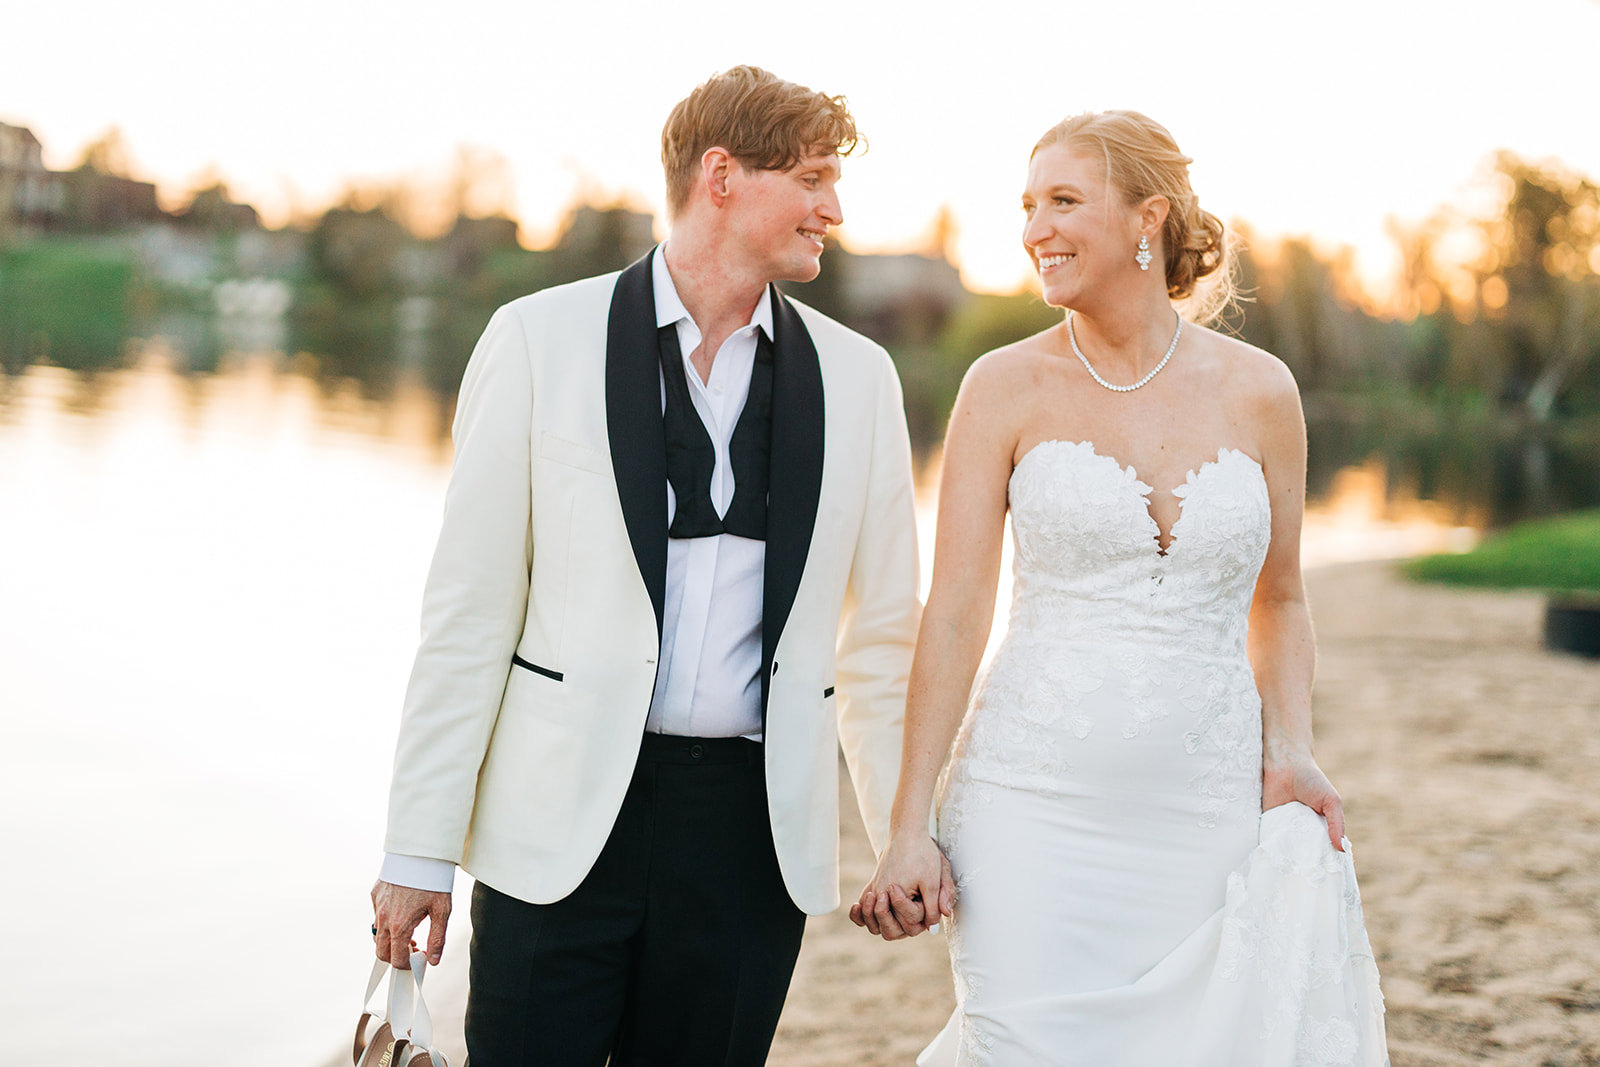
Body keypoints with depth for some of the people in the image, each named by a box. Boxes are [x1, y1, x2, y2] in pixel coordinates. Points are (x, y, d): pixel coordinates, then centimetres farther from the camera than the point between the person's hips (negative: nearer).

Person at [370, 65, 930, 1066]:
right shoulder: (542, 338, -1)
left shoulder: (857, 375, 8)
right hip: (563, 825, -2)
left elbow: (881, 634, 13)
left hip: (753, 828, 2)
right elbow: (469, 609, -1)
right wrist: (420, 850, -3)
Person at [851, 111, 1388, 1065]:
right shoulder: (1007, 387, 0)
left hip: (1206, 809, 2)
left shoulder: (1258, 391, 4)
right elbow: (955, 614, -2)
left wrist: (1291, 755, 0)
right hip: (1034, 799, -2)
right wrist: (910, 826, -7)